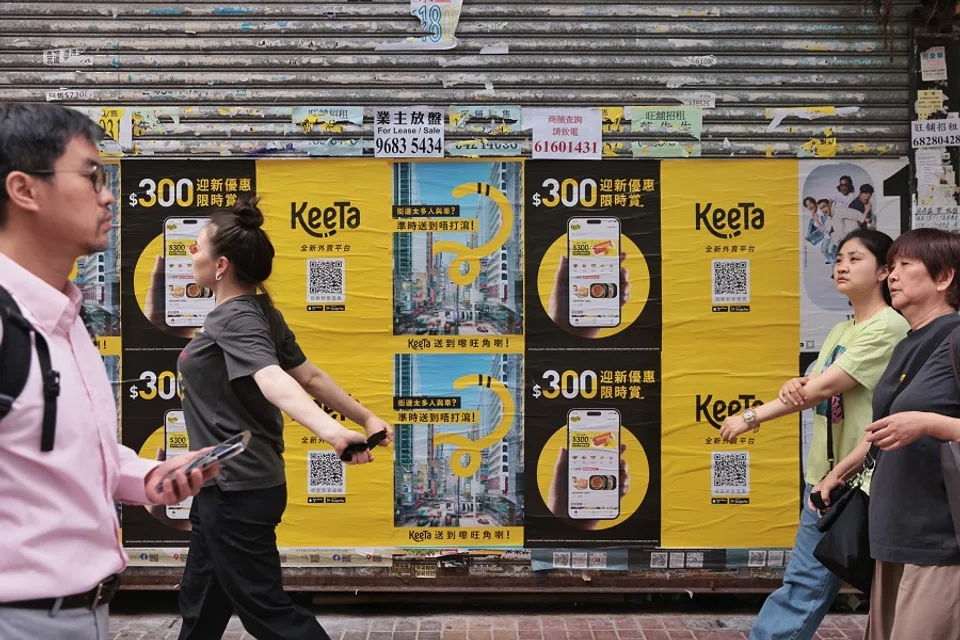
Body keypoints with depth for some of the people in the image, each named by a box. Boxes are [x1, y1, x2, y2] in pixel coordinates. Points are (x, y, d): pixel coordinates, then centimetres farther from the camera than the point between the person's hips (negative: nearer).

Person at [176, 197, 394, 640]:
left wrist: (328, 430, -53)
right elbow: (311, 377, 9)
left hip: (235, 493, -10)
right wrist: (367, 418, 13)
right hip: (229, 487, 10)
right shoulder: (261, 314, 7)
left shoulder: (234, 321, -21)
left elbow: (274, 380, -38)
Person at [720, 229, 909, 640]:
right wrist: (793, 388, -16)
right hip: (824, 475, 8)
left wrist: (751, 417, -16)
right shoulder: (840, 332, 13)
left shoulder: (889, 328, -14)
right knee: (806, 582, 11)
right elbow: (811, 390, 9)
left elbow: (824, 387, -20)